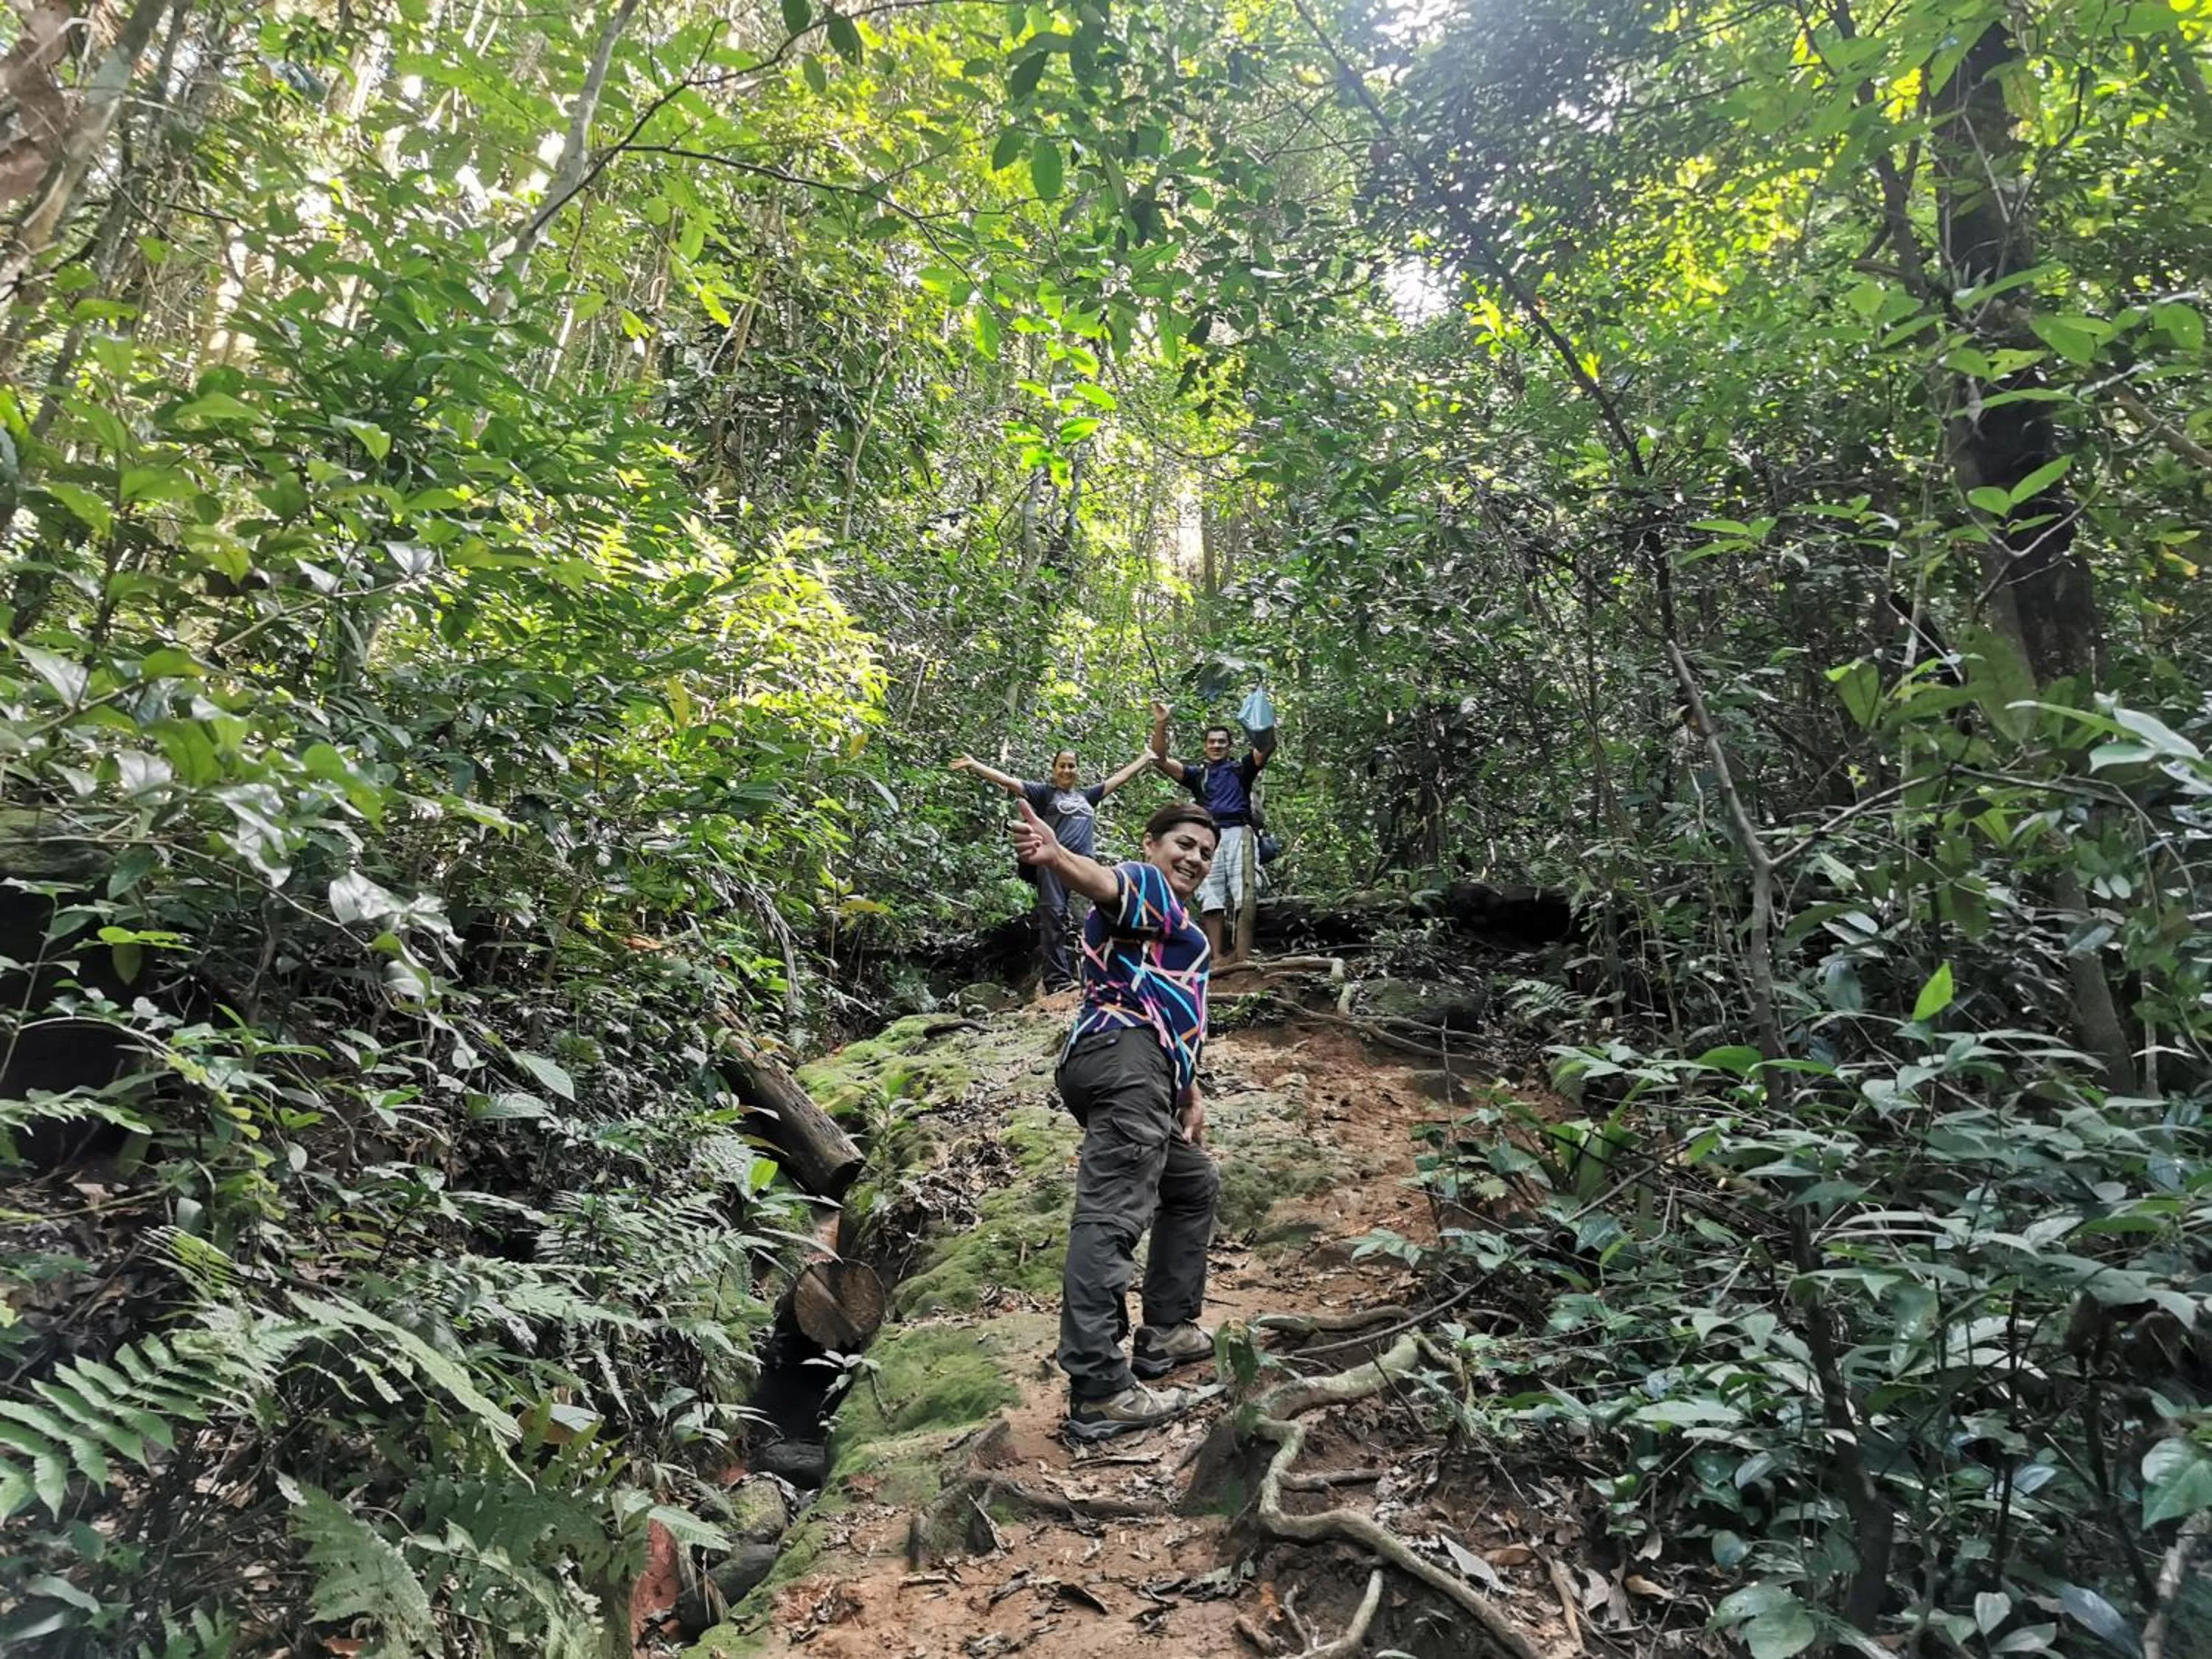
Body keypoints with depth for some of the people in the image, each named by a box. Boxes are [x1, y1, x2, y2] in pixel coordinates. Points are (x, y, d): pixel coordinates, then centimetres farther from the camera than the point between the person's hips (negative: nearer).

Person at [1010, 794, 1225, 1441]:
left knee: (1195, 1184, 27)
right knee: (1111, 1217, -20)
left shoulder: (1174, 924, 36)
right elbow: (1104, 881, -20)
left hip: (1141, 1077, 11)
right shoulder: (1144, 883, 5)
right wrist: (1055, 855, -42)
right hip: (1124, 1057, -11)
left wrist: (1190, 1092, 27)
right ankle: (1099, 1392, -27)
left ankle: (1166, 1331, 30)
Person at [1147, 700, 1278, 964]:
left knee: (1243, 897, -10)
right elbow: (1161, 759, 11)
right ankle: (1217, 957, -6)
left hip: (1238, 833, -2)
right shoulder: (1196, 774, 21)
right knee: (1211, 898, -4)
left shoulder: (1241, 769, 19)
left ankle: (1242, 957, -16)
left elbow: (1267, 748, 6)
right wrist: (1161, 724, -2)